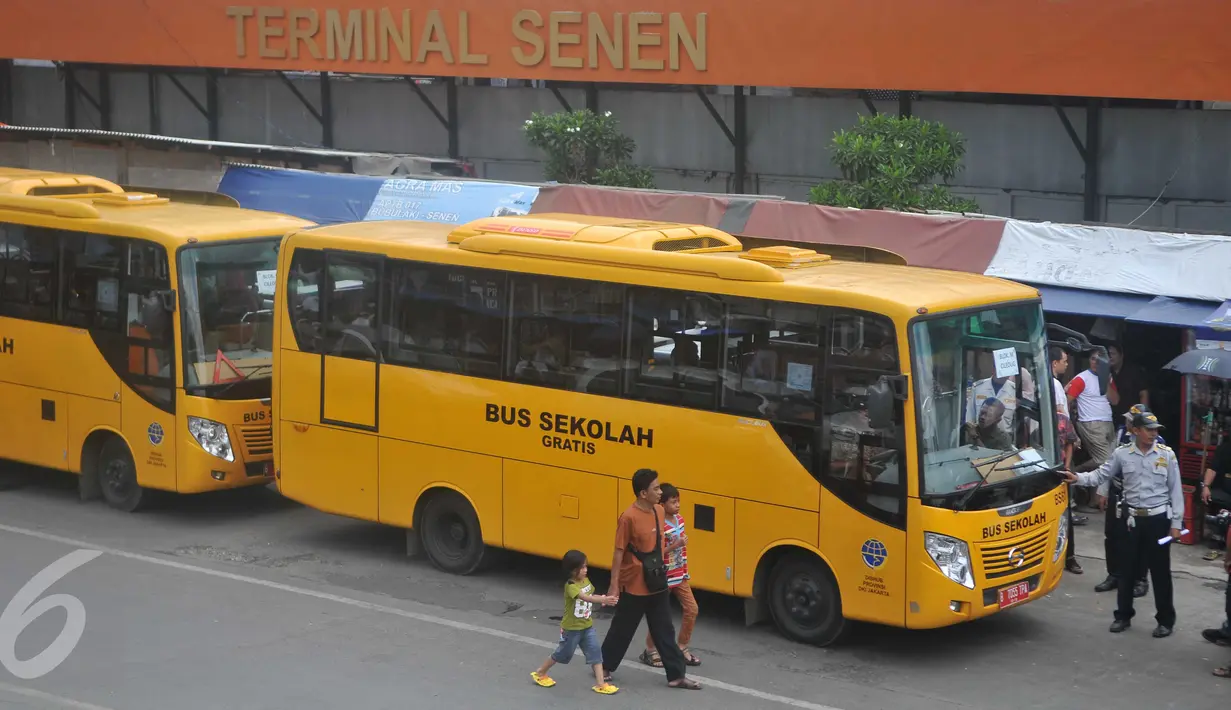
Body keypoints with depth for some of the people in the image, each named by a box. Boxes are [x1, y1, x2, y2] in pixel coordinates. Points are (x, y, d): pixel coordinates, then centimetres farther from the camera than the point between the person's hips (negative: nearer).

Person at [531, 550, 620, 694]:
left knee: (595, 653, -2)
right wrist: (603, 599, -56)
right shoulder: (571, 586, -27)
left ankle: (600, 684, 2)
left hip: (587, 626, 6)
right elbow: (585, 597, -43)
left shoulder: (586, 581, -1)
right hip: (571, 628, -6)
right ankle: (540, 673, 32)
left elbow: (591, 596, 13)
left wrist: (602, 598, -8)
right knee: (563, 654, 11)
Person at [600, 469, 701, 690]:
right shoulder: (629, 517, -20)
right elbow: (619, 553, -16)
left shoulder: (659, 512, 1)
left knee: (665, 630, 11)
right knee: (622, 630, 9)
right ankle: (603, 666, 29)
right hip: (634, 587, -6)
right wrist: (614, 586, -15)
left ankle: (676, 675, 16)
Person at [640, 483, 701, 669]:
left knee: (691, 609, 7)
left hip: (680, 575, 8)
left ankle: (681, 648, 21)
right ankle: (650, 651, 20)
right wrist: (674, 545, -29)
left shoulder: (680, 520, 3)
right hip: (664, 578, -8)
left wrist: (685, 570, 16)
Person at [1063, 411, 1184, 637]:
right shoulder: (1122, 454, -1)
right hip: (1132, 517, 2)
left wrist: (1176, 523, -2)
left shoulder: (1167, 454, -3)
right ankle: (1123, 615, 22)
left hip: (1159, 518, -2)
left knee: (1160, 571, 3)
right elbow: (1101, 475, 0)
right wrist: (1078, 478, -18)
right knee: (1126, 568, 9)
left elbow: (1175, 490, 0)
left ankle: (1165, 619, 14)